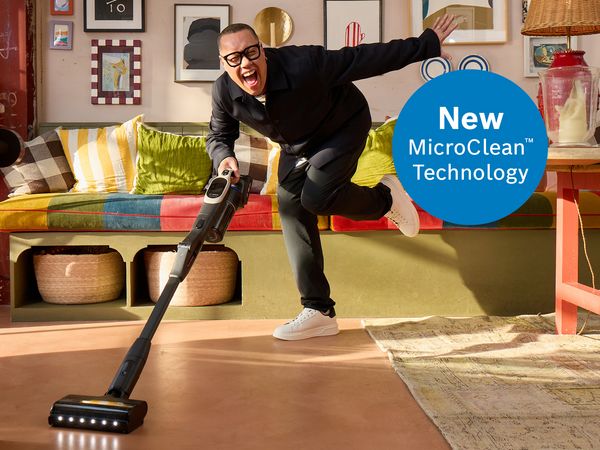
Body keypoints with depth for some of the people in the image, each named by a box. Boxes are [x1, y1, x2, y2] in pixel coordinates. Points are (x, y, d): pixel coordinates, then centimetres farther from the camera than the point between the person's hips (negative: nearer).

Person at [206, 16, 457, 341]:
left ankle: (385, 197, 7)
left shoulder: (303, 64, -38)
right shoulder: (223, 92, -23)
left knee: (317, 197, -27)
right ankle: (318, 312, 1)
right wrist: (224, 157, -29)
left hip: (344, 128, -6)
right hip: (295, 147, 6)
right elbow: (218, 136, -4)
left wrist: (427, 44, -22)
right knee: (291, 207, -5)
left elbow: (368, 58, -30)